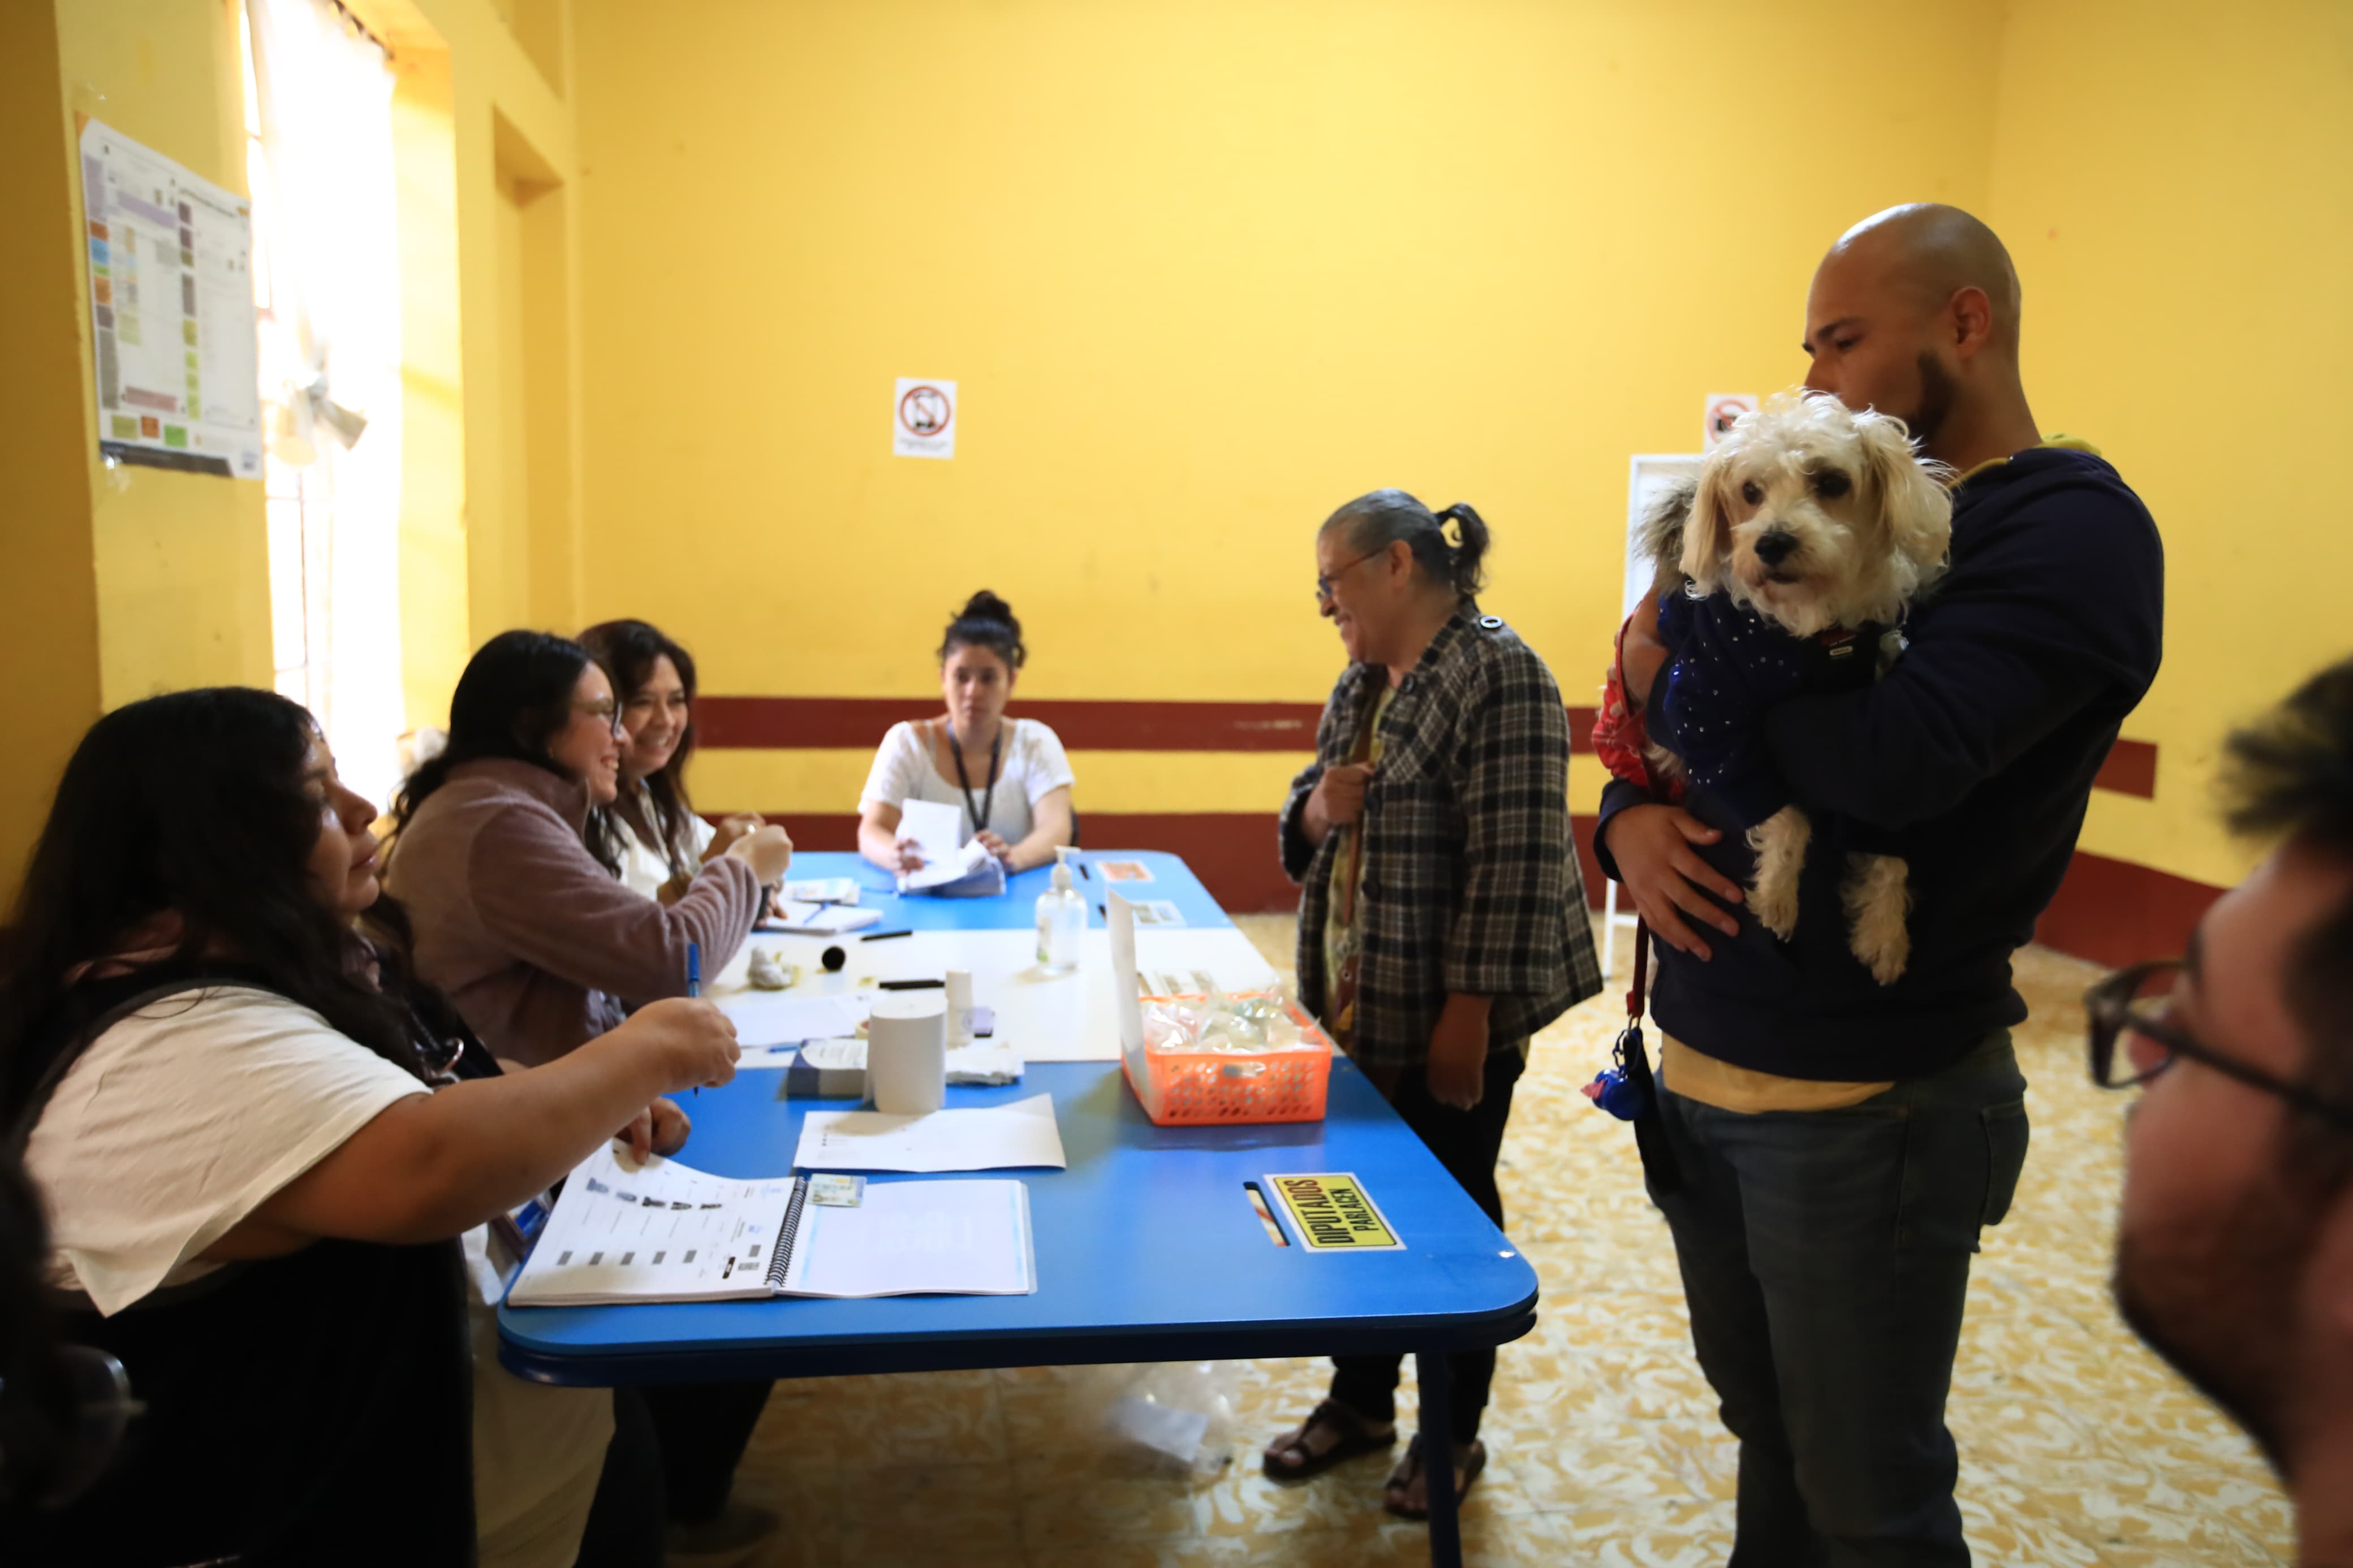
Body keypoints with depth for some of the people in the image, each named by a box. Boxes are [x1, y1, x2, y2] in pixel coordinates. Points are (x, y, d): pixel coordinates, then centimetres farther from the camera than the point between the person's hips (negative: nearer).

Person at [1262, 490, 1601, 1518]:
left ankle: (1454, 1434, 27)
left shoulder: (1499, 674, -15)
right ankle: (1361, 1401, 35)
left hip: (1449, 1012, -7)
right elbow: (1306, 828, 18)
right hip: (1358, 1008, 8)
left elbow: (1513, 857, -20)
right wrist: (1317, 809, -5)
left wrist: (1470, 1011, -21)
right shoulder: (1362, 683, 11)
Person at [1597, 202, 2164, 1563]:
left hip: (1863, 1109, -7)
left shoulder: (2073, 527, -12)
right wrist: (1629, 817, -9)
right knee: (1771, 1446, 22)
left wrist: (1673, 665, -13)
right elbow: (1660, 728, 14)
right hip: (1699, 1075, 7)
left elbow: (1894, 757, -29)